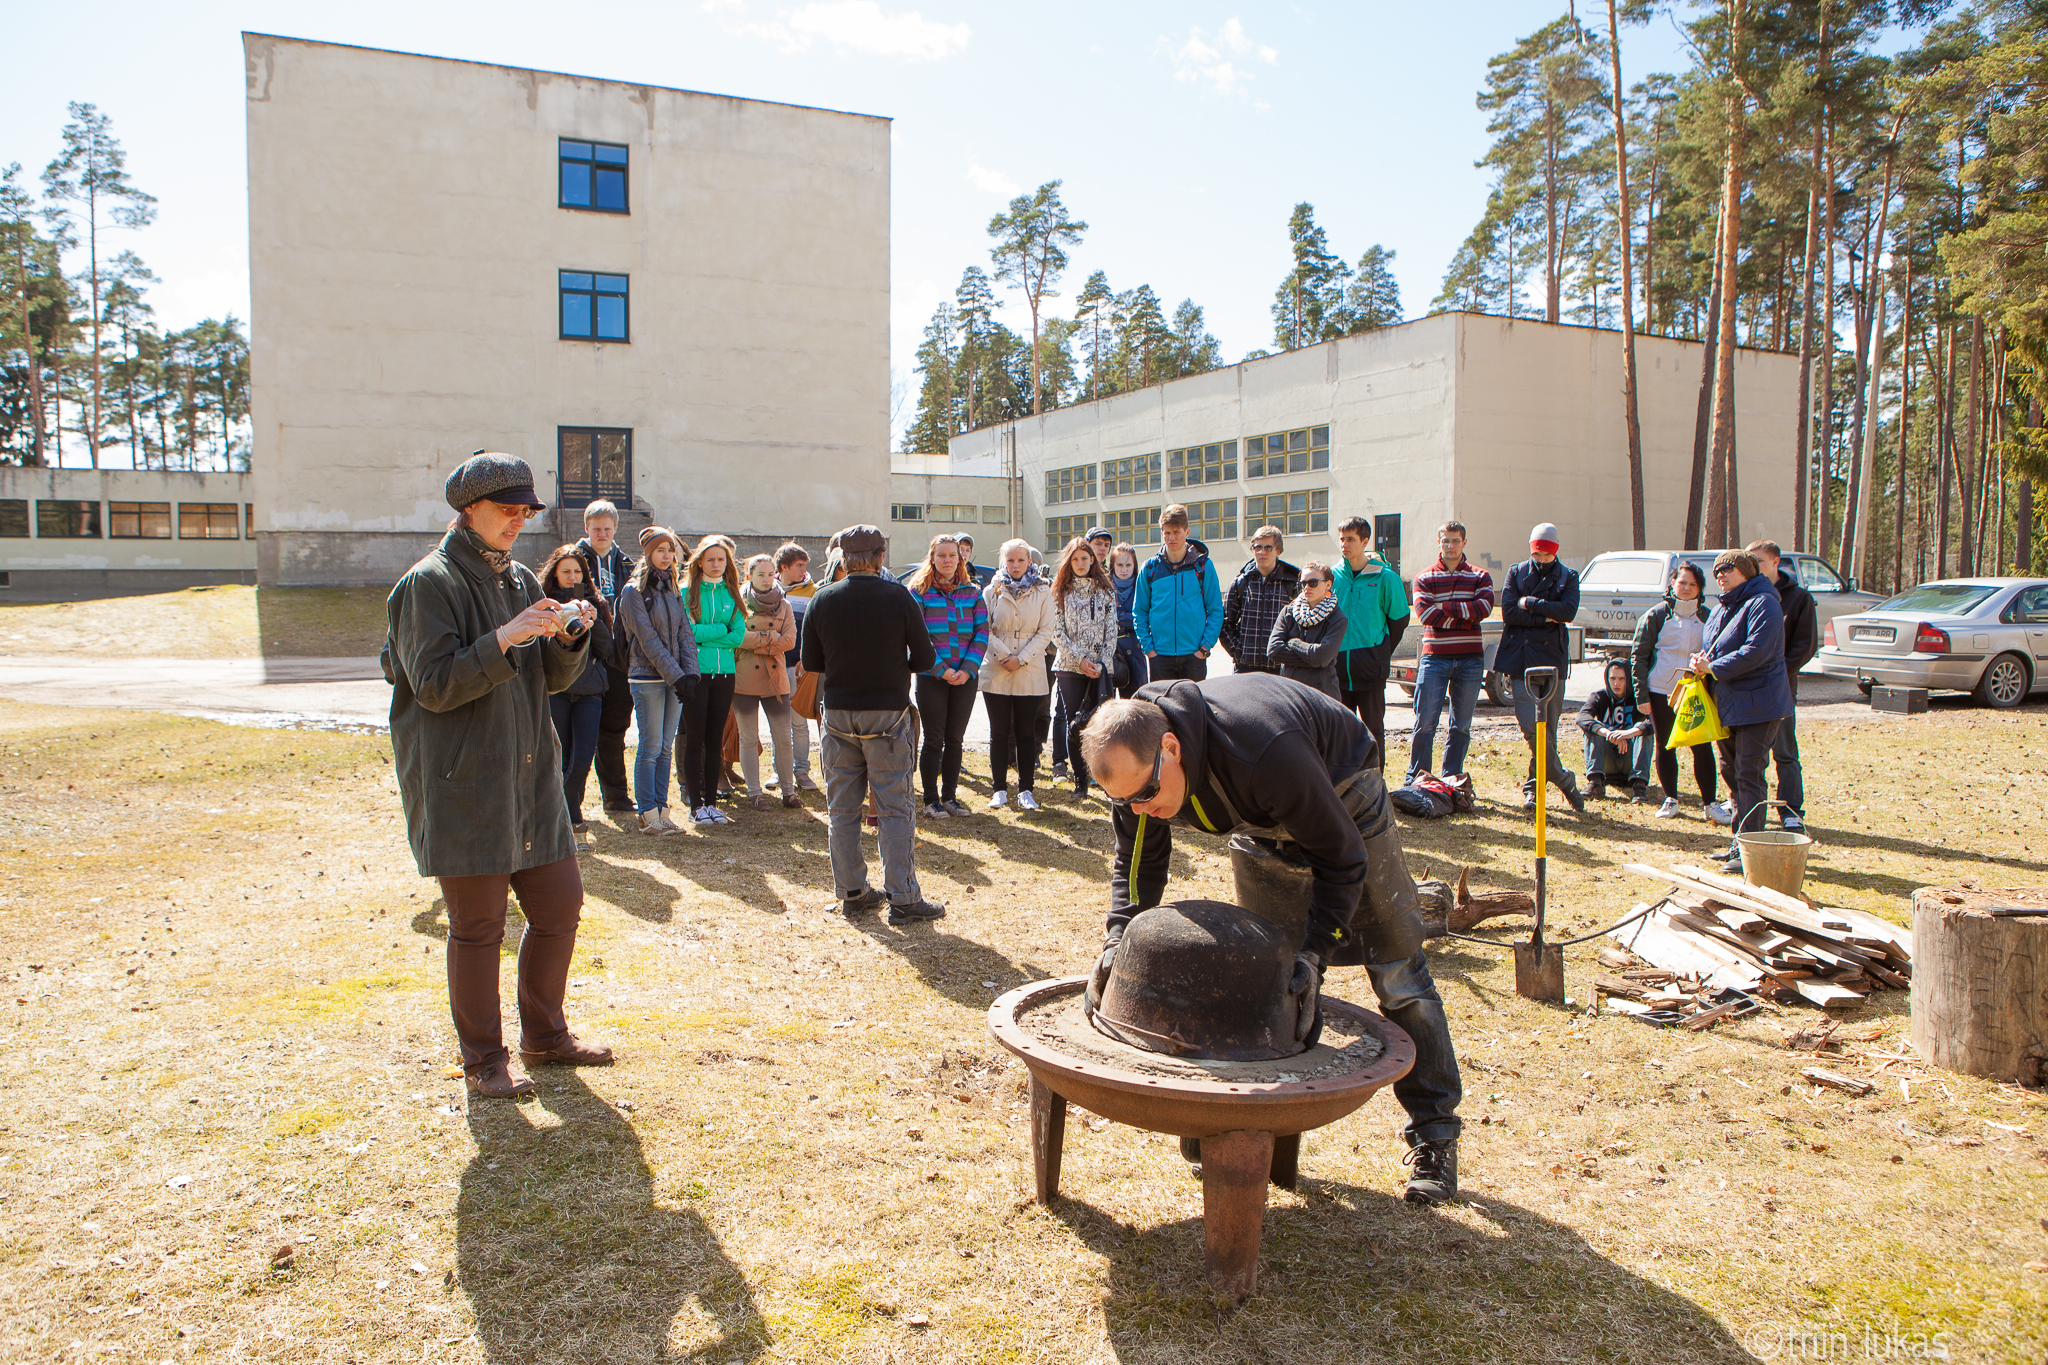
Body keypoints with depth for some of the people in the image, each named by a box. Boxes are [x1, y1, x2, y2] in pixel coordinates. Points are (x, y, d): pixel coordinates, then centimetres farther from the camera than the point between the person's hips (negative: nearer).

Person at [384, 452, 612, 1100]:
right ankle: (483, 1059, 19)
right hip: (463, 784, -7)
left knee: (560, 906, 12)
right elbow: (434, 685, -16)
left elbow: (554, 678, 13)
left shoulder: (521, 579, 13)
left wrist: (569, 639, -7)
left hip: (530, 778, 7)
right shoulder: (430, 583, -9)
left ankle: (545, 1036, 30)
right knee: (477, 925, 2)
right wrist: (504, 638, -24)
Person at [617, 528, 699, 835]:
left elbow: (685, 633, 8)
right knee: (651, 747, -4)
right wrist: (676, 675, -15)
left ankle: (662, 811, 12)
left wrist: (690, 673, -5)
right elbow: (648, 640, -12)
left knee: (666, 748, 7)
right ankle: (648, 815, 2)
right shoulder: (634, 591, -6)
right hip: (647, 678, -6)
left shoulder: (672, 590, 14)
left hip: (675, 679, 6)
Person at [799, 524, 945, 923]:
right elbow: (925, 658, -5)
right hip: (888, 714, -3)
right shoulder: (899, 598, -9)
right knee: (896, 808, 3)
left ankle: (851, 893, 18)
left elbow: (810, 662, 5)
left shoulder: (822, 600, -2)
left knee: (842, 808, 12)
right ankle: (902, 897, 3)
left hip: (838, 714, 3)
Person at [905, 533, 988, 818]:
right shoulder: (919, 591, -2)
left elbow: (982, 632, 2)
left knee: (955, 739, 9)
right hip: (931, 677, -3)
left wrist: (967, 669, -10)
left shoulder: (973, 592, 8)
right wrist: (942, 669, -15)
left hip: (964, 676, 3)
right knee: (934, 739, 1)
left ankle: (949, 796, 19)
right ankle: (931, 800, 11)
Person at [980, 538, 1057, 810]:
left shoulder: (1042, 591, 3)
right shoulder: (992, 591, 4)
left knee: (1026, 732, 4)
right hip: (996, 673, 0)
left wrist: (1021, 659, -10)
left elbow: (1045, 631, 0)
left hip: (1030, 673, 0)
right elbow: (984, 629, 1)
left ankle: (1026, 789, 11)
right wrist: (1003, 655, -12)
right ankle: (999, 788, 12)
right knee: (999, 732, 4)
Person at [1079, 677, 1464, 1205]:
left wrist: (1314, 953, -37)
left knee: (1395, 968, -2)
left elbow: (1343, 859, -32)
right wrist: (1117, 942, -26)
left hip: (1341, 794, -5)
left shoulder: (1266, 754, -46)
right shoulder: (1136, 765, -26)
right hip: (1262, 821, 6)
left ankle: (1434, 1132, 7)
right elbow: (1138, 863, -10)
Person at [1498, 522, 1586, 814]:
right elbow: (1508, 611, -4)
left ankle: (1533, 787, 17)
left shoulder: (1568, 576, 10)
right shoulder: (1516, 573, 10)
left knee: (1547, 729, 4)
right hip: (1521, 660, -1)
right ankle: (1563, 780, 3)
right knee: (1531, 726, -11)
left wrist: (1531, 604, -9)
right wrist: (1547, 617, -7)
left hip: (1553, 659, 1)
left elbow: (1568, 611, -8)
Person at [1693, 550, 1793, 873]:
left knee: (1748, 774, -9)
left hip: (1757, 705, -9)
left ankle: (1748, 850, -7)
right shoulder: (1720, 609, 16)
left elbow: (1757, 651, -23)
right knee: (1730, 771, 13)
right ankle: (1738, 842, 23)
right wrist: (1701, 662, 0)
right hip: (1726, 705, 9)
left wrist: (1714, 668, -19)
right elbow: (1712, 649, 23)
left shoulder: (1762, 604, -12)